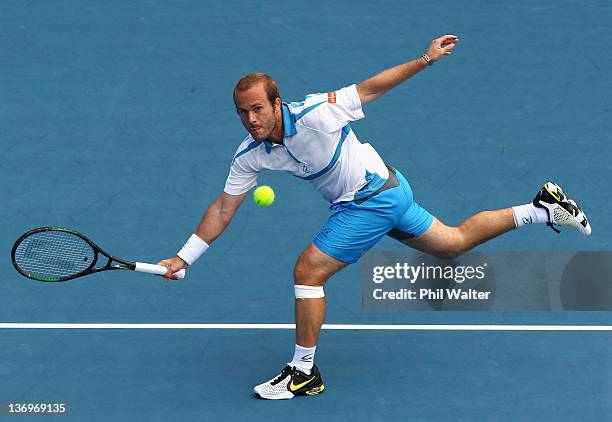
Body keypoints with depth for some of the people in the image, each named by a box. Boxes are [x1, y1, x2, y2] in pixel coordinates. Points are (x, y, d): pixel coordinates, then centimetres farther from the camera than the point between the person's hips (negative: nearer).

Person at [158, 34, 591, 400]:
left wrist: (426, 58, -11)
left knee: (308, 271, -11)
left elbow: (368, 88, -15)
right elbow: (223, 208, -2)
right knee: (454, 243, 22)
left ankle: (304, 372, 2)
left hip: (375, 195, -8)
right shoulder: (250, 155, -8)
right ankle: (542, 209, 33)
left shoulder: (313, 114, -28)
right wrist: (184, 257, -7)